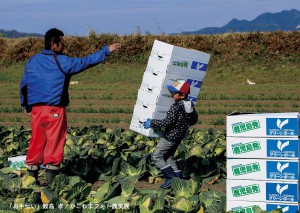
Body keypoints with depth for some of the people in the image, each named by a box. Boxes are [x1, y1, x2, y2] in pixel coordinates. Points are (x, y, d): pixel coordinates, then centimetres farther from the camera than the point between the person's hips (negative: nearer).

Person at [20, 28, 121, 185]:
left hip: (36, 109, 5)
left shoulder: (32, 61, 9)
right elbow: (85, 62, -6)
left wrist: (25, 105, 25)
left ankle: (31, 176, 13)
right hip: (55, 110, -5)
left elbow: (23, 85, 14)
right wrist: (106, 51, 1)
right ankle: (51, 180, 0)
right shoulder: (62, 62, -8)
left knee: (36, 142, 10)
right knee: (54, 142, 0)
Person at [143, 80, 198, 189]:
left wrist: (152, 123, -15)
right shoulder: (190, 105, 3)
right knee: (169, 156, 22)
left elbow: (167, 122, -25)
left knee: (157, 156, -1)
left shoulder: (176, 107, -24)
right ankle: (178, 177, 18)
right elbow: (194, 120, 14)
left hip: (171, 137, -9)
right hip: (180, 136, 9)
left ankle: (170, 177, -6)